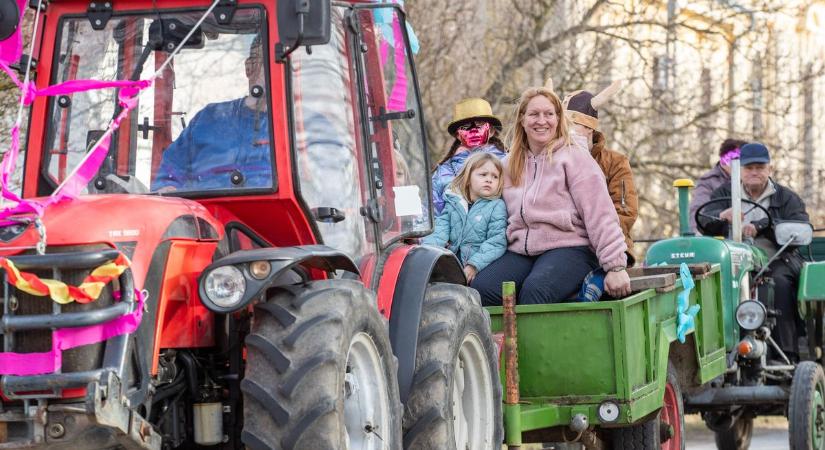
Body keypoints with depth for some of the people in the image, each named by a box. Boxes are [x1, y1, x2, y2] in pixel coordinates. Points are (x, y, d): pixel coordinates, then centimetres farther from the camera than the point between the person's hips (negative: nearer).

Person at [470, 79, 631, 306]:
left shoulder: (573, 155, 1)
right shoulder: (510, 164, 19)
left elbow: (599, 213, -6)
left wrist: (615, 266, -14)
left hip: (569, 247, -5)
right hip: (521, 251, 5)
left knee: (535, 289, -35)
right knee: (481, 288, -23)